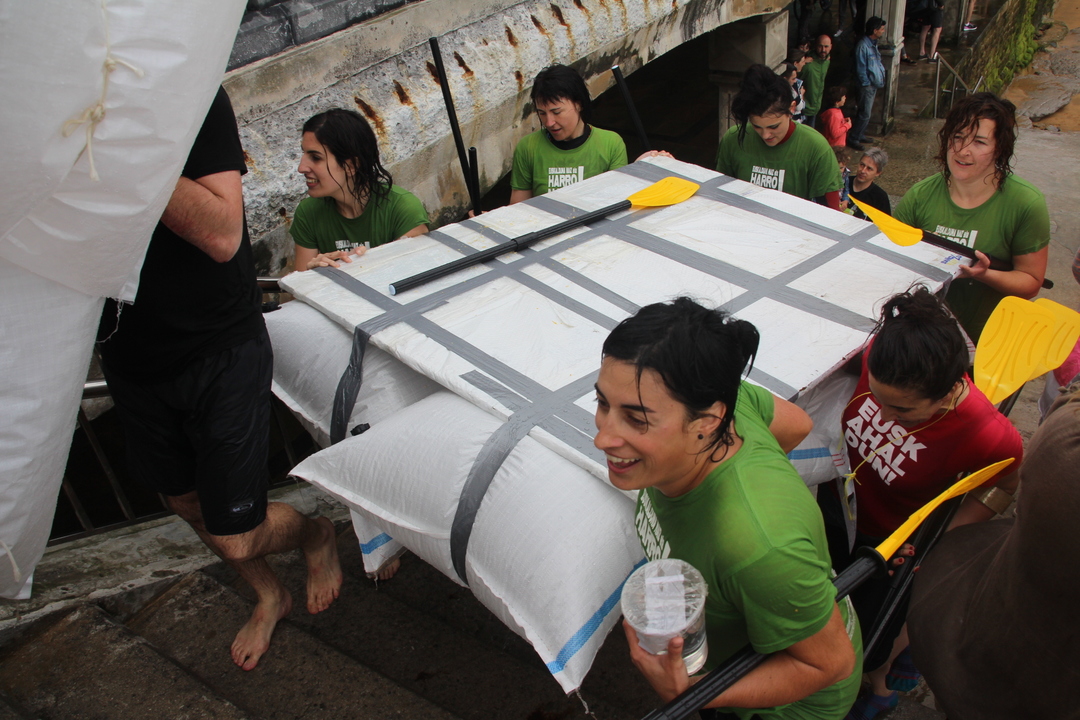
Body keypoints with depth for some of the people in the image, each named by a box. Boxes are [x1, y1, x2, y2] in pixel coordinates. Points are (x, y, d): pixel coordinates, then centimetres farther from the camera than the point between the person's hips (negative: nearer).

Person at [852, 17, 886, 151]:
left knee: (865, 113, 18)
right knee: (864, 114, -3)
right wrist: (866, 83, -16)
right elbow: (861, 69, -20)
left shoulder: (873, 43, 8)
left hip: (874, 84, 9)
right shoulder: (863, 46, -22)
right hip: (867, 85, -9)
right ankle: (854, 139, 8)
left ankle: (861, 135, 30)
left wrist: (882, 72, 8)